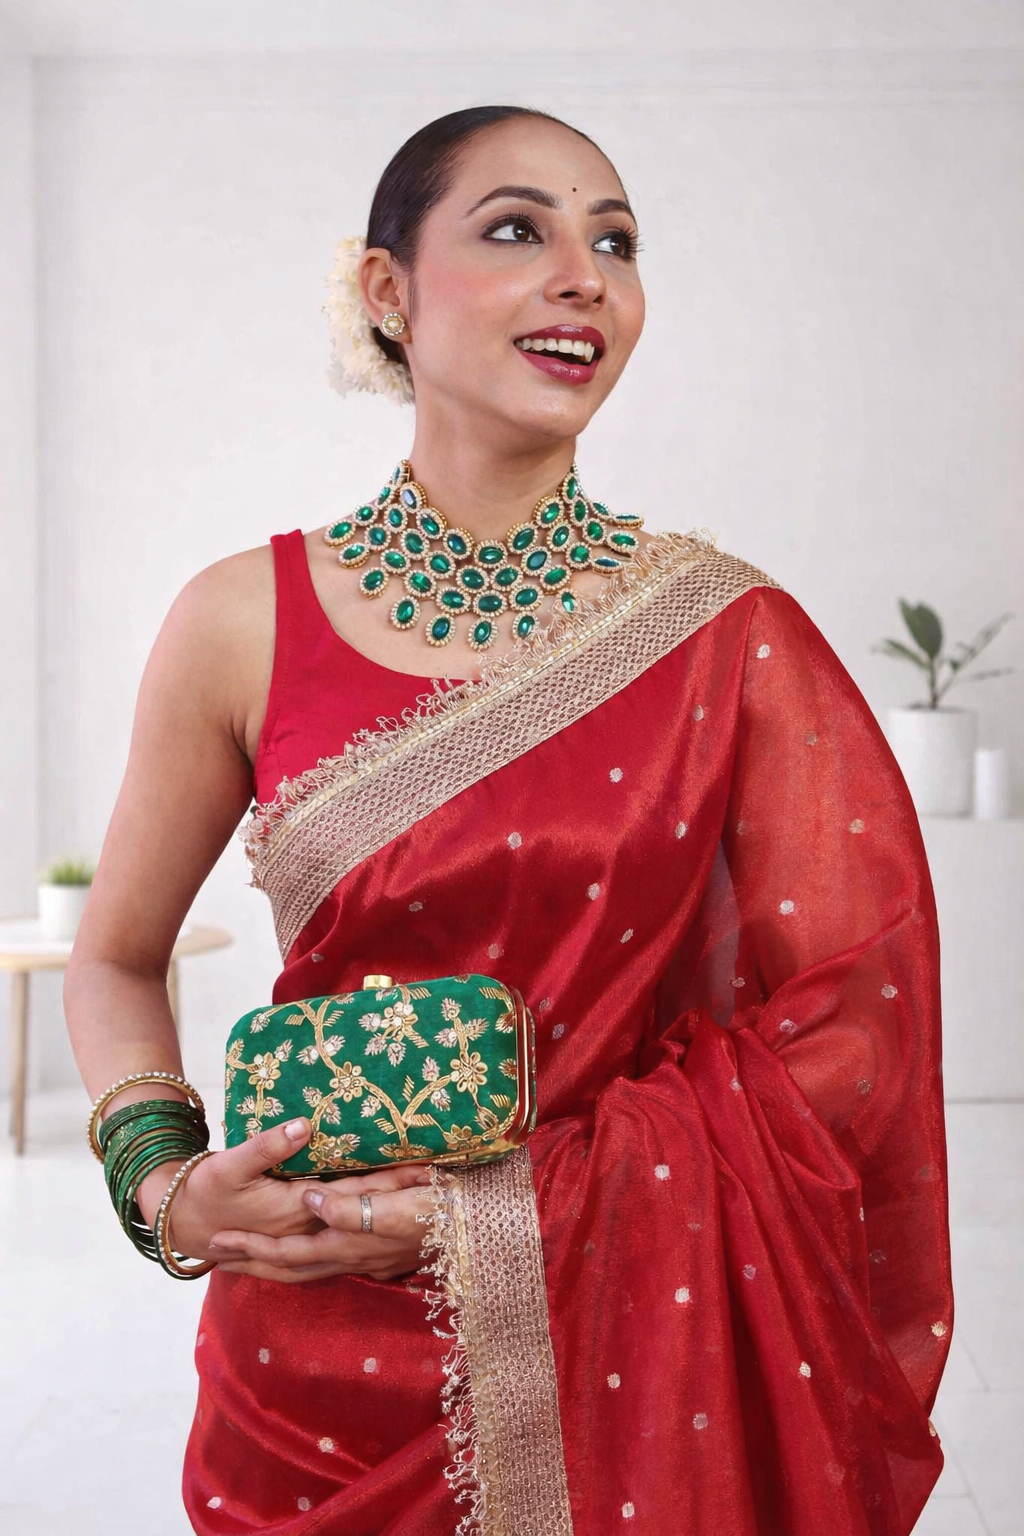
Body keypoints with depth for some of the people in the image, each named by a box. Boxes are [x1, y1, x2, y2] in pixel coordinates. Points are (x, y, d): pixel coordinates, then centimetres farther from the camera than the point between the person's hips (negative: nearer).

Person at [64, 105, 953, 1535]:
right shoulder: (245, 620, -6)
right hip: (328, 1355, 1)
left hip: (637, 1351, 0)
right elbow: (117, 957, 7)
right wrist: (170, 1187, -11)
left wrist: (490, 1203, -14)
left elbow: (837, 1017, -7)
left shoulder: (726, 628, -8)